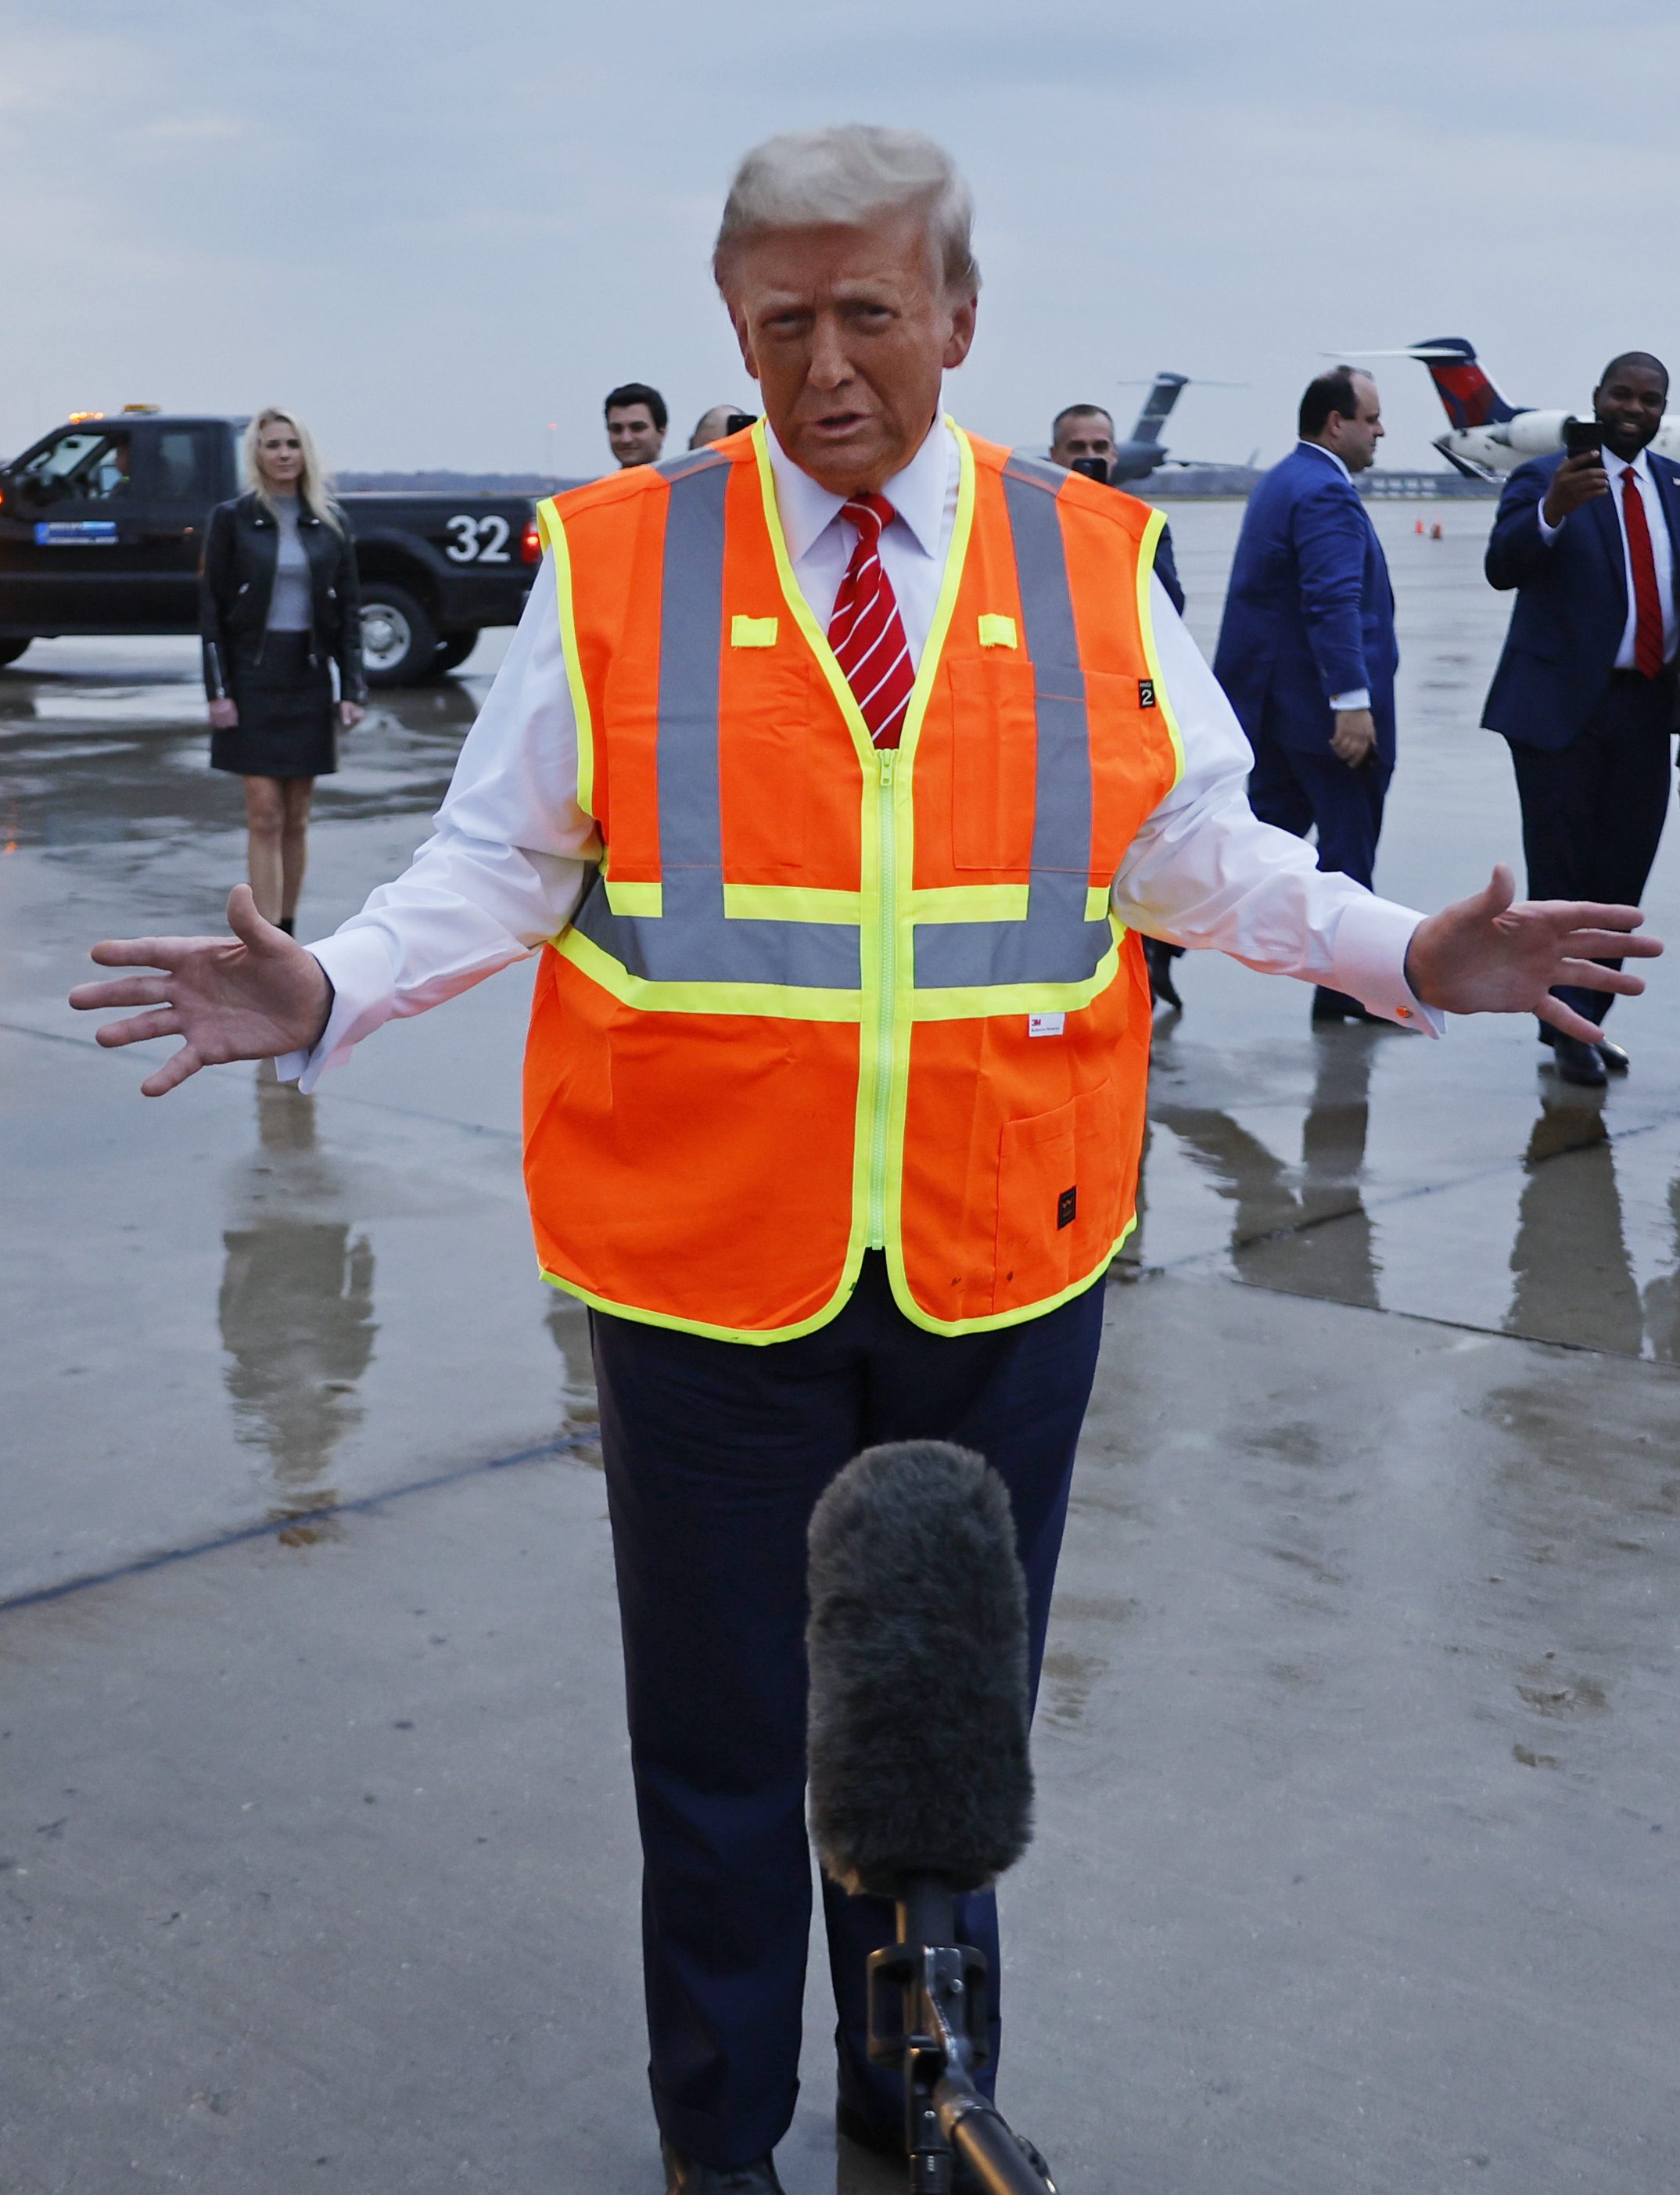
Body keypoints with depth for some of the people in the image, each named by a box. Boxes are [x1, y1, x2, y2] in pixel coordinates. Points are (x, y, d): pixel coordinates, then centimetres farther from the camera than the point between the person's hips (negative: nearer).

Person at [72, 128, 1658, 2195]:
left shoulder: (1091, 559, 1)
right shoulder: (613, 561, -3)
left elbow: (1197, 853, 7)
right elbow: (500, 865, -2)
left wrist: (1406, 955, -6)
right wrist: (326, 989, -17)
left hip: (1006, 1260, 2)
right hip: (704, 1255, -1)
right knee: (721, 1736, 13)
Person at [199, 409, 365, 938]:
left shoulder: (328, 521, 7)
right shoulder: (232, 518, 0)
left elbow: (349, 608, 8)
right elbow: (211, 607, -2)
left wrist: (352, 688, 0)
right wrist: (218, 690, -9)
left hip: (309, 679, 3)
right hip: (252, 679, -3)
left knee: (297, 819, 7)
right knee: (264, 817, -6)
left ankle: (285, 933, 18)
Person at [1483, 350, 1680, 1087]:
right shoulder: (1546, 479, -4)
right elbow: (1501, 566, -20)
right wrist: (1552, 509, -38)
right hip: (1564, 703, -5)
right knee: (1562, 877, 0)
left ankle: (1583, 1018, 23)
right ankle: (1569, 1028, 10)